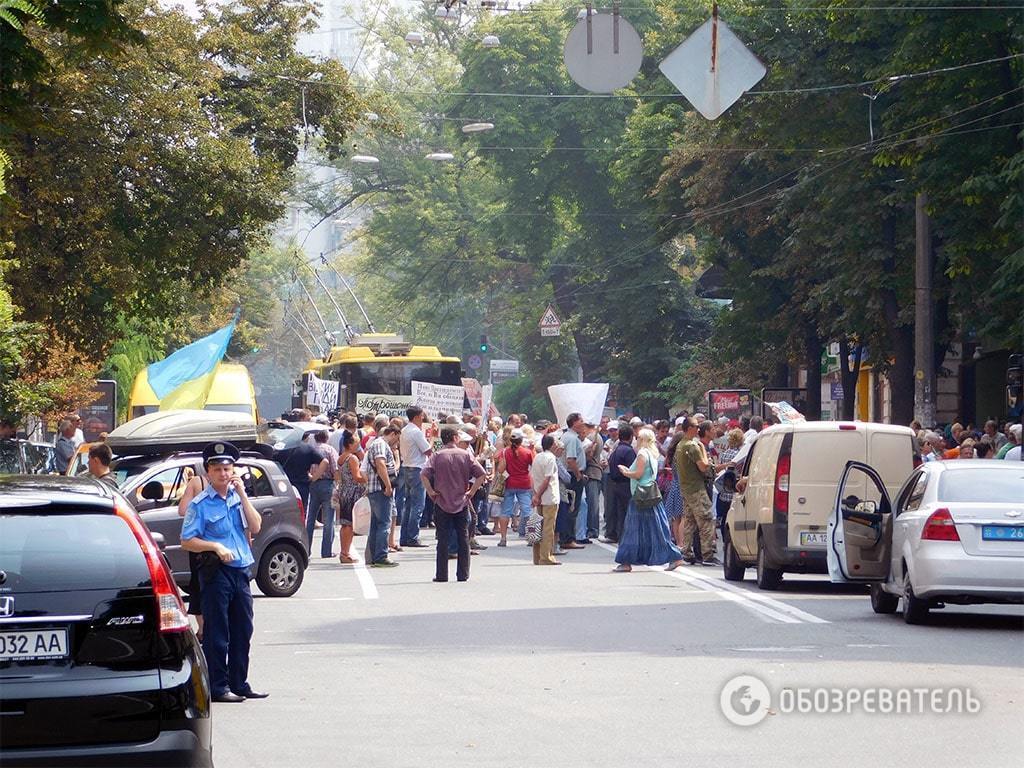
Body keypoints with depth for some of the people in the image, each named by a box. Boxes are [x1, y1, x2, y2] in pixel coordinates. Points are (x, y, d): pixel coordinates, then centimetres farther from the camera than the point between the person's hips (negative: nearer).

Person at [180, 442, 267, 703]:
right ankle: (218, 687, 2)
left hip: (241, 570, 6)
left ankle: (239, 684, 21)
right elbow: (187, 541, -7)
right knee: (217, 633, -3)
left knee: (242, 631, 12)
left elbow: (255, 527, 0)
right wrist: (216, 547, -19)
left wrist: (242, 494, -5)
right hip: (216, 571, -6)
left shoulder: (238, 497, 11)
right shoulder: (200, 503, -5)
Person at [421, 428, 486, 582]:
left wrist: (431, 492, -8)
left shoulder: (437, 456, -5)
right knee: (463, 539, 8)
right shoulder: (465, 455, -1)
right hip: (462, 503, 1)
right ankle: (463, 574, 9)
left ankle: (441, 575, 2)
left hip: (442, 503, -1)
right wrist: (471, 492, -1)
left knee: (443, 540, 3)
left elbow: (424, 475, -17)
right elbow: (481, 474, -6)